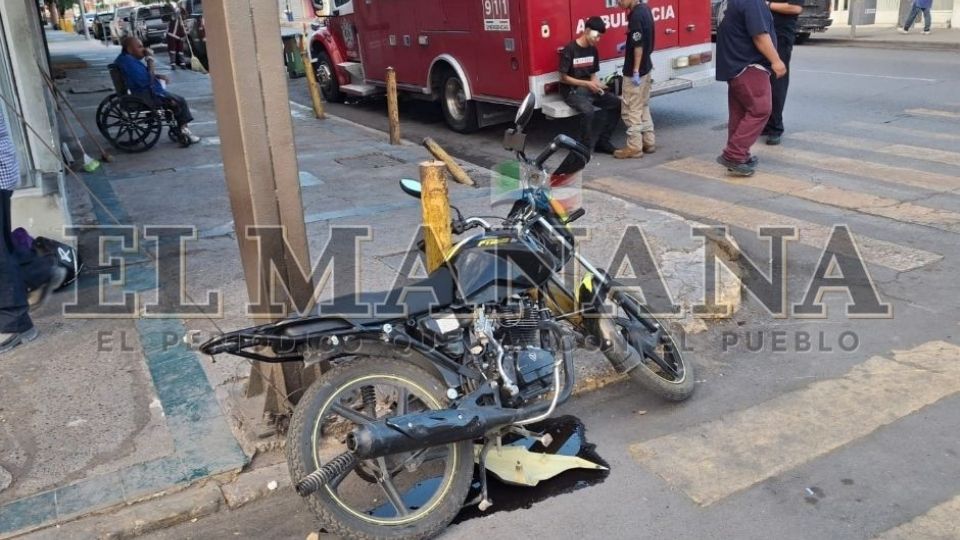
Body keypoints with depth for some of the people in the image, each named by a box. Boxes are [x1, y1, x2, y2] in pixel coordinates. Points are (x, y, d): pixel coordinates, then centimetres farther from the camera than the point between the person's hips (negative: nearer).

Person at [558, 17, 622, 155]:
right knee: (588, 110, -36)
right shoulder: (569, 50, -13)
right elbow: (564, 77, -13)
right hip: (572, 90, -7)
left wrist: (596, 84, -9)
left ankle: (602, 141, -5)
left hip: (589, 88, 7)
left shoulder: (593, 50, 8)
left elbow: (593, 74, 15)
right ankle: (586, 147, -18)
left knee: (616, 103, -12)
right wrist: (587, 83, -18)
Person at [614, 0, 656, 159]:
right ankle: (649, 142, 22)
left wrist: (635, 71, -22)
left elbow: (638, 46, -23)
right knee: (643, 106, 17)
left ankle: (634, 147, 2)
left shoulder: (636, 15, -21)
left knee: (631, 110, -2)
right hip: (646, 67, 10)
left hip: (634, 70, -10)